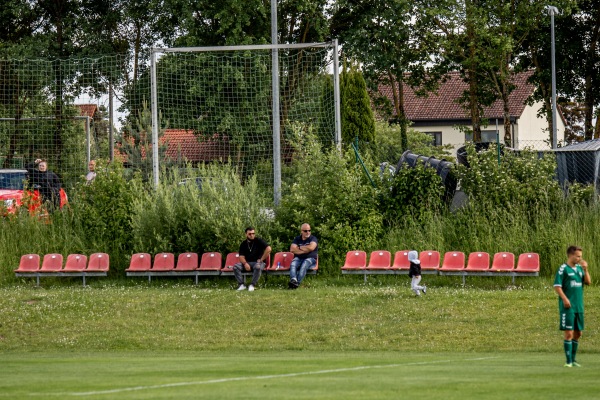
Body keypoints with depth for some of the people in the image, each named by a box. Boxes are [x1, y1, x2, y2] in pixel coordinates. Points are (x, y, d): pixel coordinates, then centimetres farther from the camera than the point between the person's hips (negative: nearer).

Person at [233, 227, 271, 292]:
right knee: (236, 267, -21)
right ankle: (241, 284, -20)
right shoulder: (243, 244, 10)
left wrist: (261, 260, -14)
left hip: (258, 262, -4)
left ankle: (252, 285, -30)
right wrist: (245, 264, -19)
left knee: (257, 267, -40)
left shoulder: (259, 241, -2)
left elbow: (268, 249, -13)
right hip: (247, 263, 4)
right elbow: (241, 256, 2)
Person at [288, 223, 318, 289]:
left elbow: (311, 247, -16)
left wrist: (300, 247, -2)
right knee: (292, 264, -32)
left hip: (310, 258, -3)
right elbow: (292, 249, -1)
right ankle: (293, 280, -55)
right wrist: (305, 250, -6)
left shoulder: (313, 239, 5)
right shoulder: (297, 239, 14)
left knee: (304, 265, -37)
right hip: (298, 258, 3)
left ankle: (297, 283, -50)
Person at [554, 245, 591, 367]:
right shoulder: (563, 269, -7)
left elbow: (588, 282, 6)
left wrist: (585, 269, -6)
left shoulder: (579, 268, 12)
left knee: (578, 333, 12)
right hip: (568, 307, -7)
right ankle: (568, 361, -6)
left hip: (579, 307, 7)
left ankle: (573, 359, 23)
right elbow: (557, 286, -11)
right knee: (569, 333, -8)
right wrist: (565, 299, -19)